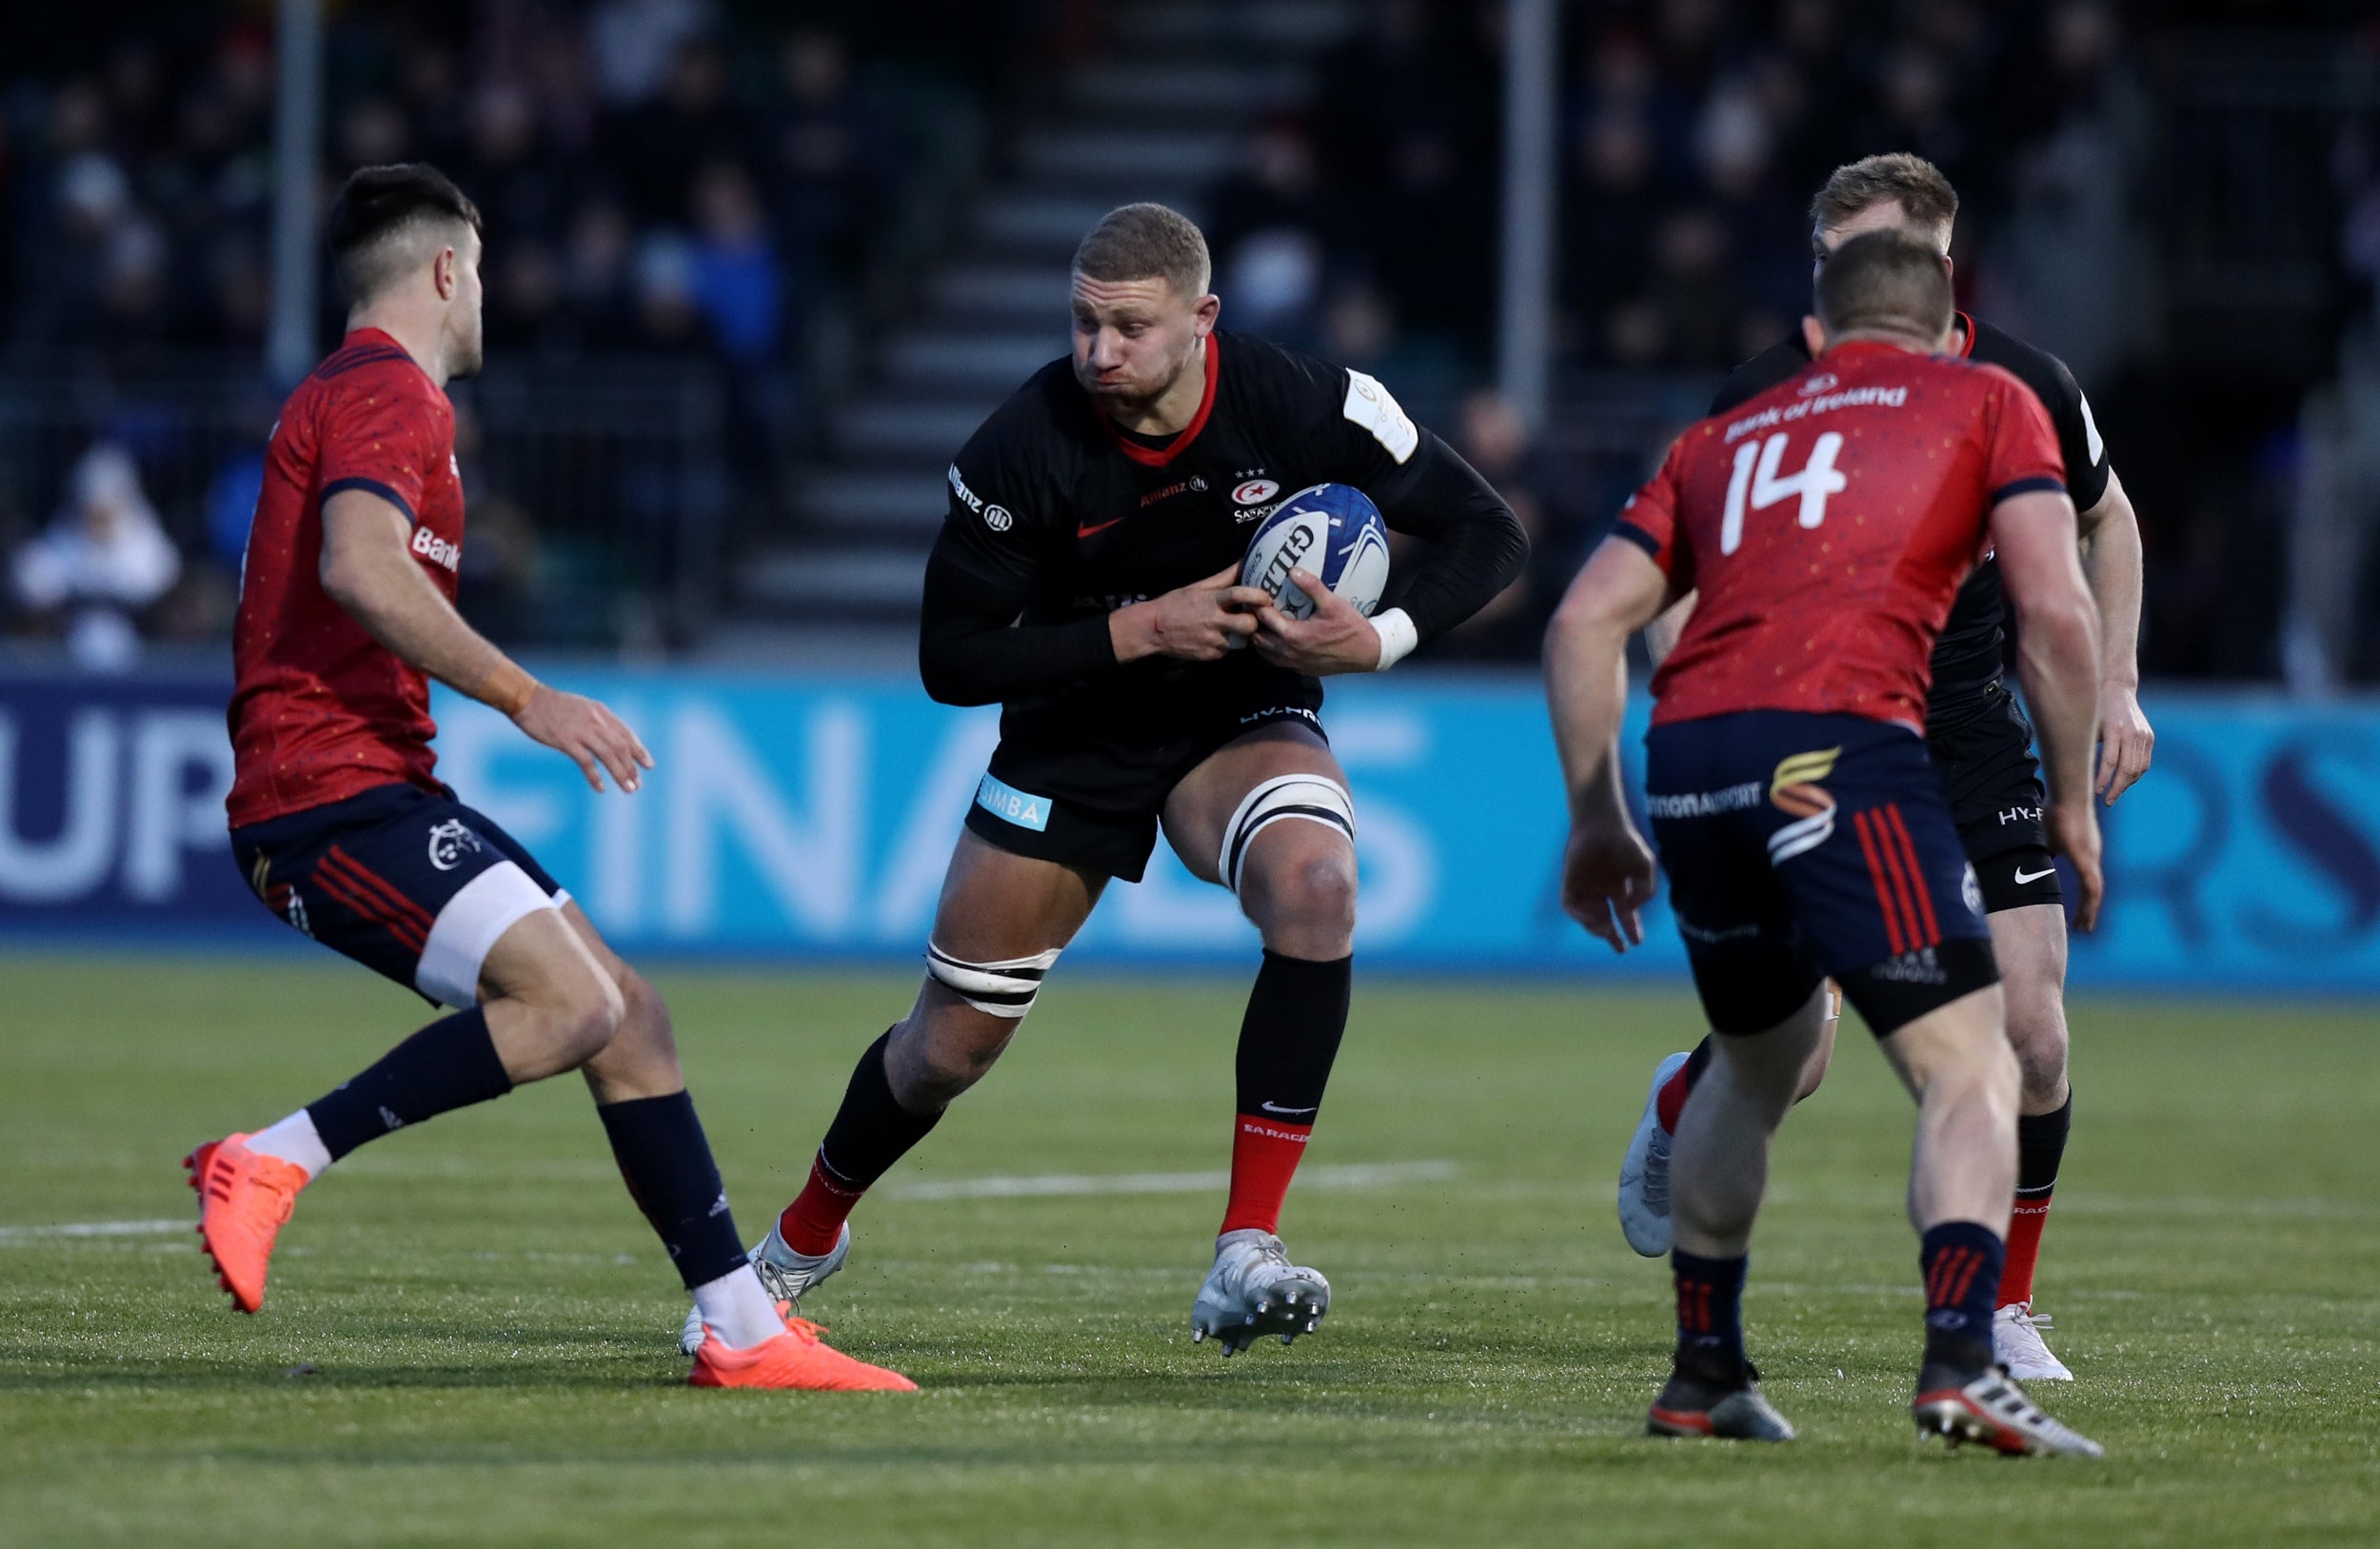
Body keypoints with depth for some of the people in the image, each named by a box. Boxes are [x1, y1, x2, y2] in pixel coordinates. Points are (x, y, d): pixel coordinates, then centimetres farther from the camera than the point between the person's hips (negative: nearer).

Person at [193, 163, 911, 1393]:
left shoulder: (350, 394, 25)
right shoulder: (389, 393, -9)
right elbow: (358, 567, -26)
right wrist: (524, 698, -25)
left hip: (376, 790, 11)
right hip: (337, 793, -11)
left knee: (631, 1016, 5)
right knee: (572, 1003, -25)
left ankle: (741, 1326, 4)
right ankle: (274, 1161, -21)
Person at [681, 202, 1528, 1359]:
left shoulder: (1306, 405, -23)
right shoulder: (1024, 448, -25)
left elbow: (1488, 535, -13)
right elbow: (949, 658, -20)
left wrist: (1383, 640, -31)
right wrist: (1141, 630, -30)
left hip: (1242, 718, 0)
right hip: (1074, 735, 0)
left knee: (1315, 886, -34)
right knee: (948, 1047, 7)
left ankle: (1245, 1256, -30)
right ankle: (805, 1237, 40)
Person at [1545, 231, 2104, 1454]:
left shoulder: (1720, 438, 29)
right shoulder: (1987, 400, 17)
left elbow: (1585, 620, 20)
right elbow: (2057, 614, 4)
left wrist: (1597, 821, 25)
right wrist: (2070, 802, 13)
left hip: (1684, 757, 5)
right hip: (1839, 746, -5)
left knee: (1758, 1060, 27)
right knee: (1970, 1072, -6)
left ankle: (1703, 1375, 30)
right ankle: (1961, 1361, -27)